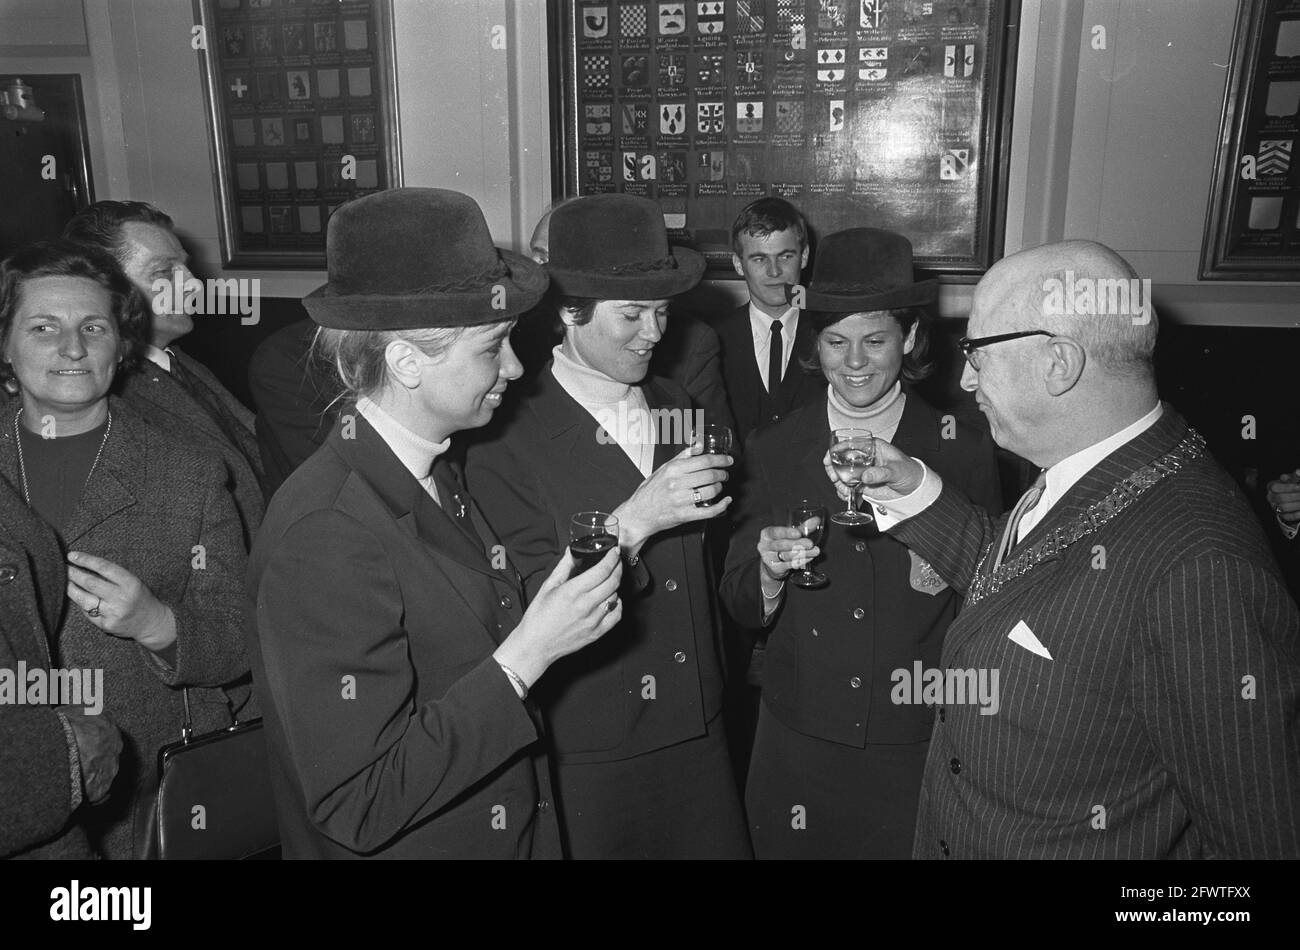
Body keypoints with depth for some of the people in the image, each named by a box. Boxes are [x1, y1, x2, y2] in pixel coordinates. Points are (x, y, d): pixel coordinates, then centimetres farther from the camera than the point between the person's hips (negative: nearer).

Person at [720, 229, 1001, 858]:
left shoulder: (964, 450, -7)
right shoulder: (772, 451, -4)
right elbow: (740, 610, -2)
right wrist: (771, 569, -23)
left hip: (920, 745, -1)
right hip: (798, 743, 1)